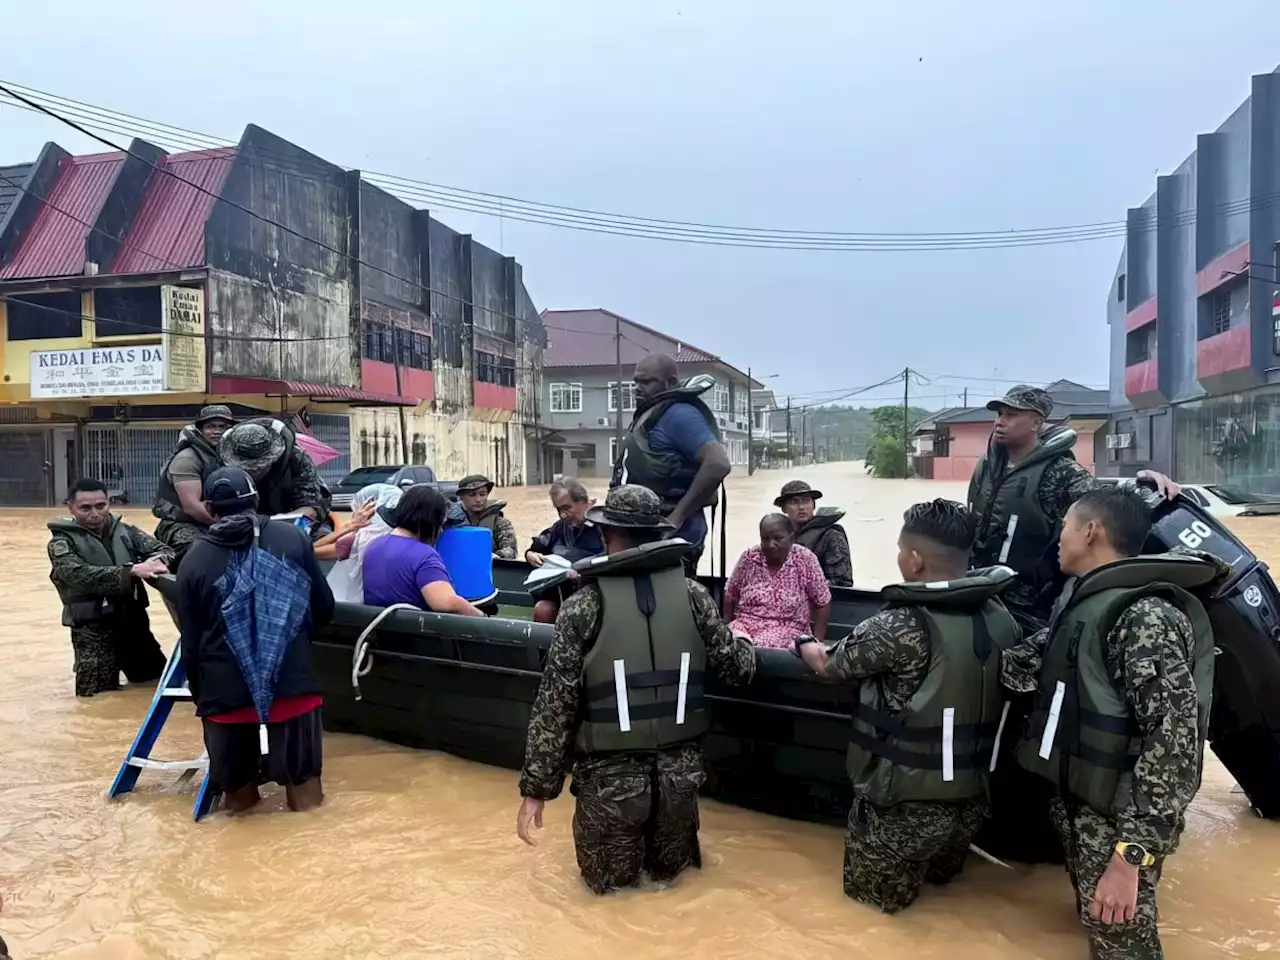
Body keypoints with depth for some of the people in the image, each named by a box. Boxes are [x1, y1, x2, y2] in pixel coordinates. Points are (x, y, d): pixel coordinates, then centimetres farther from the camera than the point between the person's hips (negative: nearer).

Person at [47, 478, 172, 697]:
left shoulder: (125, 531, 5)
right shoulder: (62, 541, -6)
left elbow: (164, 550, 0)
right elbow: (82, 575, -23)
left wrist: (156, 562, -25)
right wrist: (132, 570, -35)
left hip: (134, 621, 4)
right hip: (94, 628, -4)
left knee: (160, 679, 13)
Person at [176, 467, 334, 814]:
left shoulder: (194, 560, 3)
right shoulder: (293, 537, 3)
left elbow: (190, 642, 6)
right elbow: (324, 608, 8)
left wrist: (198, 691, 22)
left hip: (225, 691, 1)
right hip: (291, 681, 0)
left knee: (236, 782, 20)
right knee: (301, 777, 17)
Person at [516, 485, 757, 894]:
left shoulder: (584, 605, -10)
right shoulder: (692, 594, -4)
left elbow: (555, 706, -10)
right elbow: (736, 666, 6)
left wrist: (536, 788, -2)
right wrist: (744, 643, 29)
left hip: (612, 775, -2)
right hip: (679, 770, 3)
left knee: (608, 880, 23)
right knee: (669, 870, 31)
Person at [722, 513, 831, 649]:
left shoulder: (805, 560, -6)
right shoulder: (748, 557, 0)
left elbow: (823, 603, 0)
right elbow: (730, 595, 12)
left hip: (788, 630, -2)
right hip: (745, 624, 2)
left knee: (760, 644, -35)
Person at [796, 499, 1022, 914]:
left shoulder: (900, 626, -24)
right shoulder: (1001, 618, -6)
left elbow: (830, 665, -7)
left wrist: (806, 644, 16)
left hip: (907, 801, -6)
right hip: (973, 796, 7)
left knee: (871, 891, 19)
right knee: (941, 872, 35)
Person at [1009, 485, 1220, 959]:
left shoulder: (1144, 616, -24)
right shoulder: (1082, 598, 6)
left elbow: (1175, 737, -28)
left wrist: (1130, 854, -29)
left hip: (1118, 817, -8)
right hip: (1077, 800, 8)